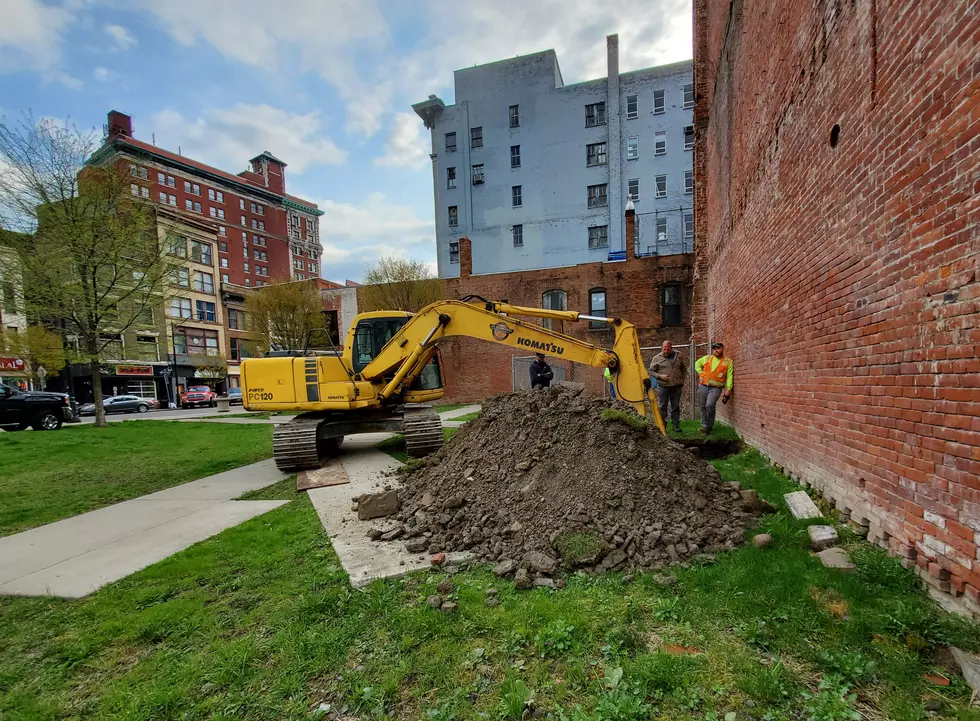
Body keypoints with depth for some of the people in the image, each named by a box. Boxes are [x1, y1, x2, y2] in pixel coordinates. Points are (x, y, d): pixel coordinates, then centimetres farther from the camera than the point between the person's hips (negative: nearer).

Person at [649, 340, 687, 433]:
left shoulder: (678, 356, 5)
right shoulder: (657, 358, -3)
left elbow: (684, 368, 19)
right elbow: (651, 371, 1)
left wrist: (682, 379, 10)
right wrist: (660, 376, -15)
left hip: (676, 387, 2)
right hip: (663, 387, -2)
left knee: (676, 407, 8)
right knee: (662, 407, 3)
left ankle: (676, 426, 17)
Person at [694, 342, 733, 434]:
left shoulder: (728, 361, 1)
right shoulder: (707, 358, 11)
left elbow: (729, 376, -4)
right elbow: (697, 364, 27)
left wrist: (728, 389, -11)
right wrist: (700, 372, 10)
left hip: (715, 388, -4)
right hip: (703, 386, 4)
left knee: (710, 406, -21)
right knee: (703, 407, 10)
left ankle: (707, 427, -8)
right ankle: (703, 425, 27)